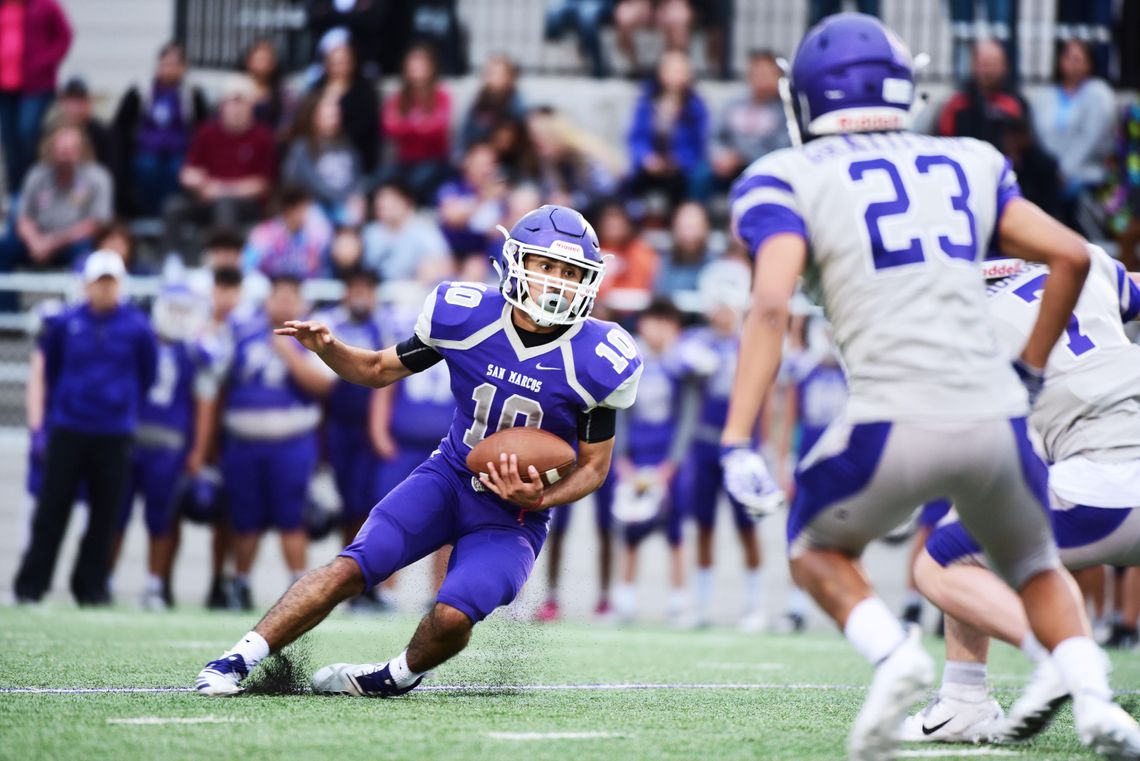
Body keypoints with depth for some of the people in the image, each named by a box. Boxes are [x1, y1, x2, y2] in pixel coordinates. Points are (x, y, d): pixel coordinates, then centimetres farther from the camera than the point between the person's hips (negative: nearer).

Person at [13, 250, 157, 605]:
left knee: (105, 514, 4)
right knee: (52, 509, 0)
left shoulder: (136, 327, 0)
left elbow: (147, 376, 10)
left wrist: (129, 409, 11)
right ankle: (30, 585, 4)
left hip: (114, 435, 0)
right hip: (68, 430, 0)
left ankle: (91, 585, 14)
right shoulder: (65, 325, 0)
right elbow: (50, 371, 12)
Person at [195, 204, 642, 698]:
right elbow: (380, 370, 3)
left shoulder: (593, 360, -16)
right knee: (350, 568, -17)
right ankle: (237, 662, -10)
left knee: (453, 616, -24)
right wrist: (327, 348, -17)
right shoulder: (468, 317, -11)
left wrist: (540, 499, -21)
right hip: (449, 476, 2)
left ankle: (399, 677, 7)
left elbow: (595, 466, -3)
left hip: (514, 513, -2)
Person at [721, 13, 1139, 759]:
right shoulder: (967, 164, 18)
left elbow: (772, 305, -8)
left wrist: (739, 442, -10)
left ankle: (892, 650, -4)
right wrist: (1029, 371, 24)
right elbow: (1072, 255, 13)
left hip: (894, 424, -3)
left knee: (817, 548, 25)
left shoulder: (790, 180, 6)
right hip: (994, 418, 3)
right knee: (1036, 565, 28)